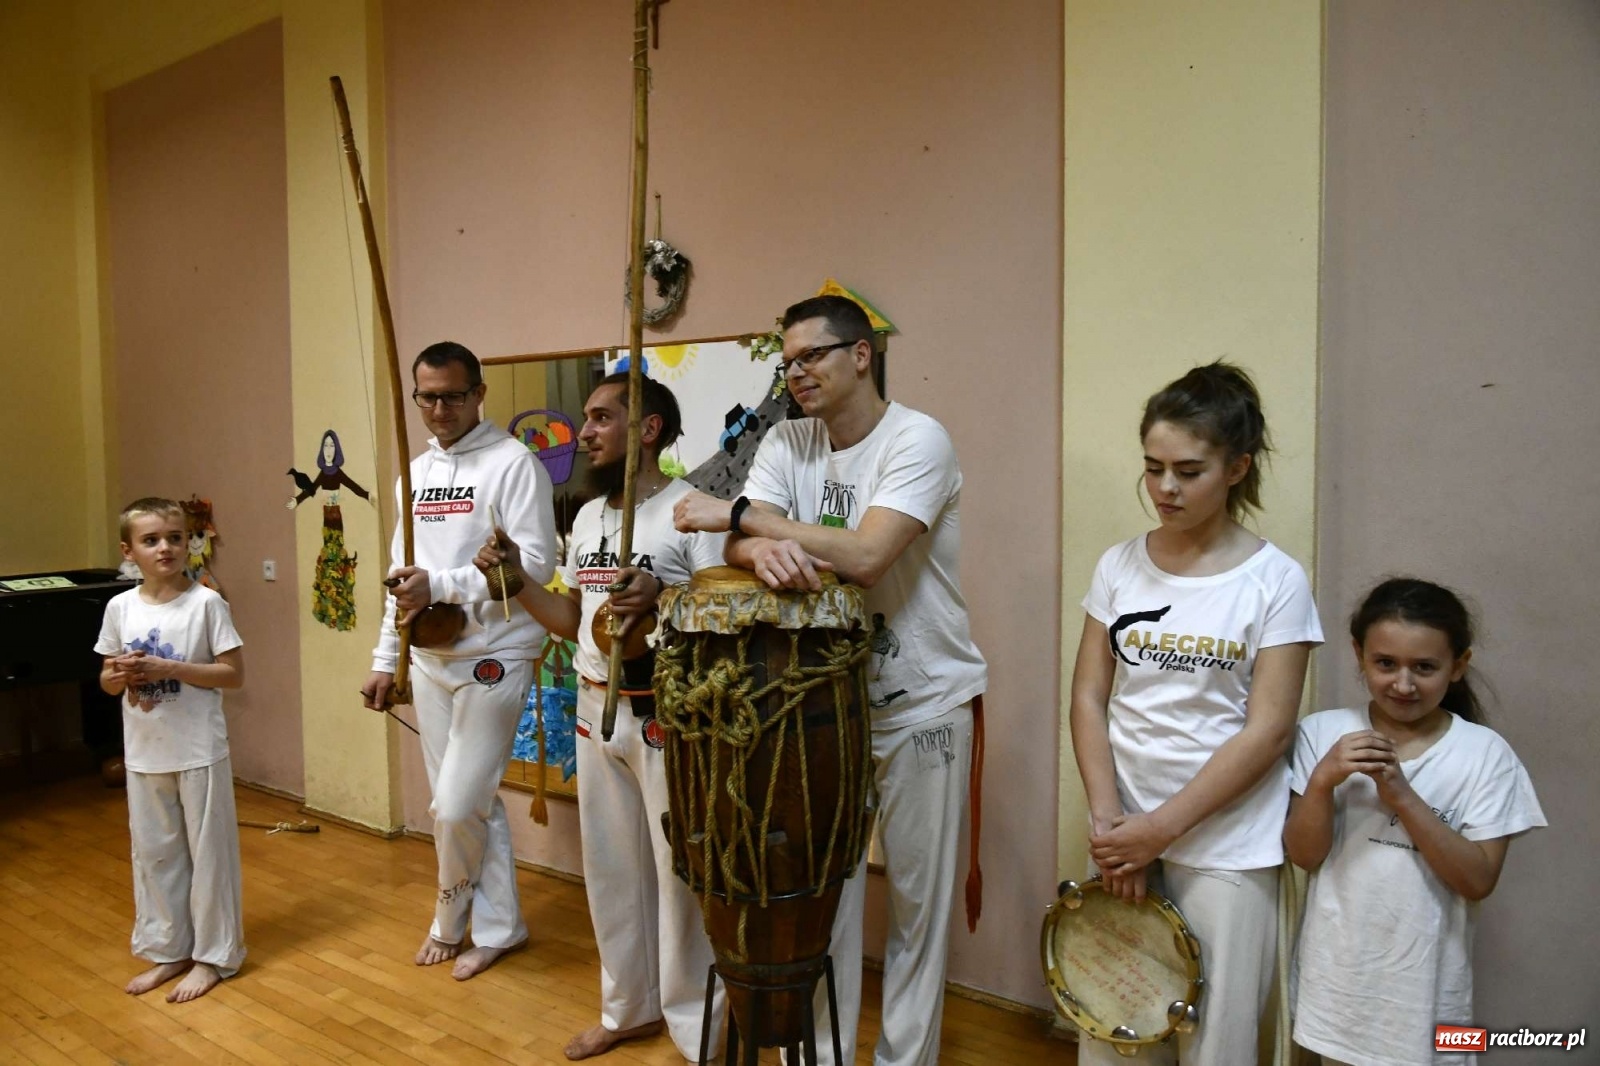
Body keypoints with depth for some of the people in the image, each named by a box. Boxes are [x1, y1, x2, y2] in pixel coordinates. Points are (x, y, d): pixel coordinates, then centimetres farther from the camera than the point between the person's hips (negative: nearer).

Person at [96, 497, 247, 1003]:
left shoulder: (206, 603, -11)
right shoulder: (120, 607, 2)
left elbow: (234, 674, -12)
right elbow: (106, 680, 9)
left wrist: (166, 668, -21)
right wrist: (122, 675, -14)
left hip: (199, 751, -4)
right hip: (143, 752, 5)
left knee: (208, 851, 6)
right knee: (153, 852, 15)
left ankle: (212, 956, 20)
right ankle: (168, 950, 31)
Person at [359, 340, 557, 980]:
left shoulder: (512, 462, -10)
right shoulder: (415, 472, 13)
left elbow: (536, 563, -18)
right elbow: (402, 575, 18)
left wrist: (440, 585, -22)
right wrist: (385, 659, 17)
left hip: (493, 659, -7)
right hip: (430, 660, 7)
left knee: (457, 805, -4)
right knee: (472, 803, 13)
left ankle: (452, 920, 21)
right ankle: (497, 926, 27)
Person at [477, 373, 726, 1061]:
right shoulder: (588, 518, 12)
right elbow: (573, 622, 16)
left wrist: (662, 597, -33)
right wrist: (515, 578, 5)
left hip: (665, 714, -7)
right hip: (595, 711, 8)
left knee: (677, 870, 2)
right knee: (611, 867, 17)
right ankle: (629, 1007, 35)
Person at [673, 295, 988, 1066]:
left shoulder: (918, 440, -16)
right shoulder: (788, 442, 1)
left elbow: (866, 556, -29)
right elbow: (737, 546, -8)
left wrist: (736, 512, -23)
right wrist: (762, 548, -33)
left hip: (923, 707, -4)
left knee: (917, 902, 10)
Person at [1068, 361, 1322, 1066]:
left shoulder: (1275, 580, -8)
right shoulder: (1119, 567, 2)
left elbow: (1267, 730, -12)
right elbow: (1089, 698, 2)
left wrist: (1161, 828, -14)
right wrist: (1108, 818, -9)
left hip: (1226, 850, -3)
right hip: (1125, 836, 3)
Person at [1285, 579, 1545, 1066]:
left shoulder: (1485, 753, -9)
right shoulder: (1323, 732, -7)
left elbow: (1478, 880, -12)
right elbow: (1304, 856, -7)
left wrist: (1402, 796, -23)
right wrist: (1322, 780, -24)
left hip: (1424, 979, -1)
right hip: (1336, 971, 1)